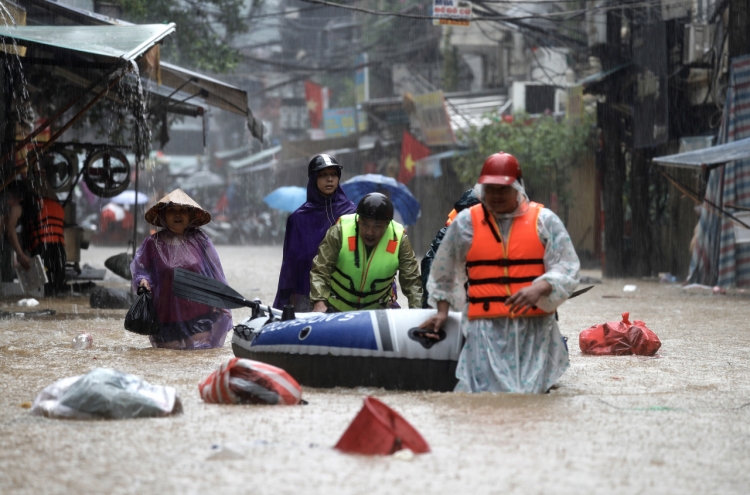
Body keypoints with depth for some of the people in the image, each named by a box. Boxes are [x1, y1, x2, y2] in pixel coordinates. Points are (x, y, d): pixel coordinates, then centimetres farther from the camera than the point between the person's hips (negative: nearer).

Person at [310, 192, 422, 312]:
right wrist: (319, 302, -37)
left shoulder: (398, 239, -16)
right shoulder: (340, 231, -22)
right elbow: (320, 270, -22)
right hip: (336, 308, -2)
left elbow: (411, 280, -10)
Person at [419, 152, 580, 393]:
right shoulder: (466, 223, 10)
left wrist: (539, 288, -18)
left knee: (531, 390, -7)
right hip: (486, 329, 0)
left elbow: (566, 269, 0)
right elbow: (444, 273, 22)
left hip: (534, 328, 0)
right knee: (487, 390, -13)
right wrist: (442, 312, 18)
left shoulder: (543, 220, 6)